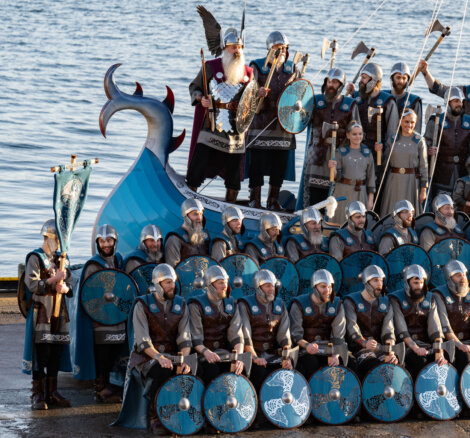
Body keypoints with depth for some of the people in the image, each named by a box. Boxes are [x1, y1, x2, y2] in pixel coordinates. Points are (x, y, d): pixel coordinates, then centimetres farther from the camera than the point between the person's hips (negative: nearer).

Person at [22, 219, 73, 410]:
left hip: (59, 314, 7)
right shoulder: (35, 258, -5)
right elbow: (32, 285, -15)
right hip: (41, 313, -7)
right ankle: (37, 395, -2)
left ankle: (52, 392, 16)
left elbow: (70, 283, 15)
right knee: (41, 353, -7)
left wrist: (65, 288, -7)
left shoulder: (61, 259, 16)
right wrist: (54, 280, -19)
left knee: (56, 354, 8)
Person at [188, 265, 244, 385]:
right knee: (212, 370, -29)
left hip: (224, 352, 4)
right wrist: (206, 352, -29)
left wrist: (239, 356, -16)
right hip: (203, 354, -4)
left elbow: (236, 335, 3)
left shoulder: (231, 304, 12)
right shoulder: (197, 305, -2)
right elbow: (195, 338, -10)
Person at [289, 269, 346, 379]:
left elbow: (338, 335, 1)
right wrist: (306, 345, -29)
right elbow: (295, 334, -8)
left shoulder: (337, 305, 6)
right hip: (305, 351, -3)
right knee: (312, 364, -30)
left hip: (328, 349, 3)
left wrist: (336, 356, -16)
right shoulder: (299, 304, -3)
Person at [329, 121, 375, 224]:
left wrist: (371, 199, 3)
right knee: (343, 221, -1)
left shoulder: (367, 153, 5)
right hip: (344, 191, -1)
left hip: (361, 192, 1)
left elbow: (371, 176, 7)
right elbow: (337, 176, -1)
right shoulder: (341, 152, 1)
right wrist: (333, 168, -24)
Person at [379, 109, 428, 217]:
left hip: (412, 181, -2)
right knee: (392, 212, 0)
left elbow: (423, 166, 0)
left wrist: (423, 189, -3)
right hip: (394, 180, 2)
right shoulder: (392, 138, 6)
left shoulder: (419, 140, 1)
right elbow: (386, 161, 10)